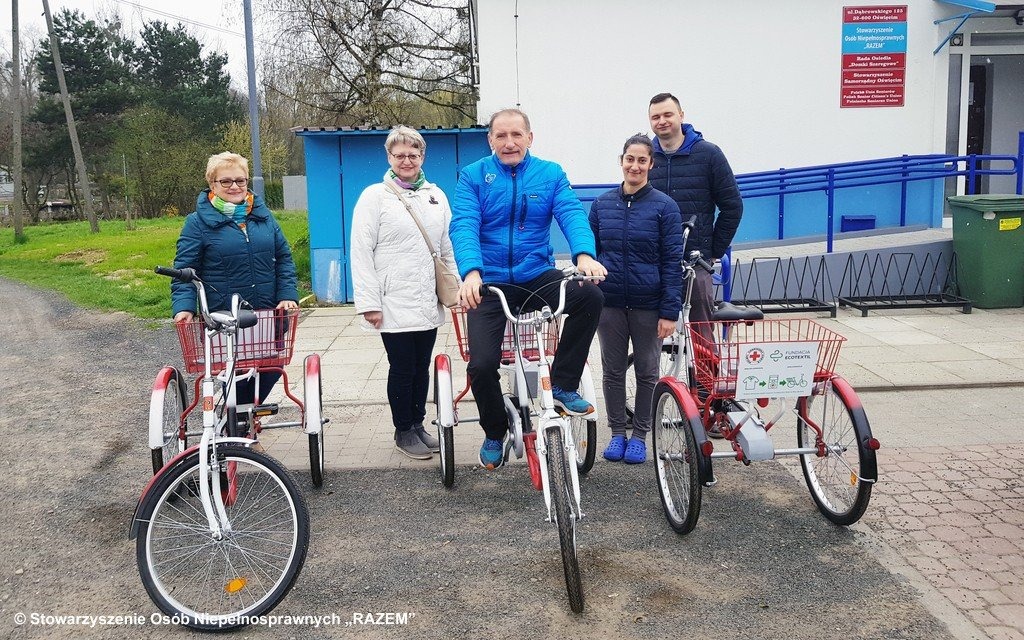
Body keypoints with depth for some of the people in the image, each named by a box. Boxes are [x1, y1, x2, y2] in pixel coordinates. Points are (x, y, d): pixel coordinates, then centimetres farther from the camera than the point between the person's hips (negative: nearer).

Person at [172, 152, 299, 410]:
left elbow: (283, 258, 10)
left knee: (273, 366, 6)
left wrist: (288, 295, -3)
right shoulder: (198, 221, -2)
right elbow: (184, 269, -4)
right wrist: (183, 307, -19)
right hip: (223, 318, -4)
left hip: (268, 314, 4)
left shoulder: (263, 214, 10)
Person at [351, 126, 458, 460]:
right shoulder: (374, 196, -3)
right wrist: (369, 303, -12)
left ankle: (418, 424, 27)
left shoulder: (435, 195, 11)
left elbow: (448, 246, 16)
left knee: (422, 367, 12)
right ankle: (403, 432, 19)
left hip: (428, 304, 4)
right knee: (402, 369, 4)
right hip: (395, 304, -4)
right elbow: (361, 253, -7)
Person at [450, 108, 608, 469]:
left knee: (590, 296, -26)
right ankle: (494, 433, 17)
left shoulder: (551, 174, 3)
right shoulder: (474, 176, -1)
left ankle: (562, 386, -8)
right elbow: (463, 226, -15)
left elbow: (571, 214, -12)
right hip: (490, 282, -1)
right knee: (482, 364, -14)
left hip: (537, 276, 1)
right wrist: (471, 271, -34)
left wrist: (584, 254, -34)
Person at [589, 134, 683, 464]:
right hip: (609, 303, 2)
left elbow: (672, 262, -7)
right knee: (613, 371, 10)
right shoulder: (602, 204, 3)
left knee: (647, 372, 9)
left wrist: (669, 312, -11)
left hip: (648, 305, -2)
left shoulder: (664, 206, -6)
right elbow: (589, 253, 9)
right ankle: (617, 433, 25)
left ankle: (640, 436, 23)